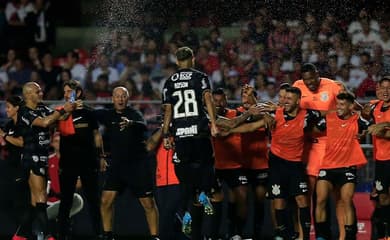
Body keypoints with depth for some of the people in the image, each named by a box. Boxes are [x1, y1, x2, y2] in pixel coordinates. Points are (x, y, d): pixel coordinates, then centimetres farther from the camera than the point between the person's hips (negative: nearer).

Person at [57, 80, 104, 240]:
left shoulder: (88, 113, 7)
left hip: (89, 161, 1)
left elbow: (96, 135, 15)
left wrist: (101, 156, 12)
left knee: (93, 199, 4)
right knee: (66, 201, 1)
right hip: (68, 162, -1)